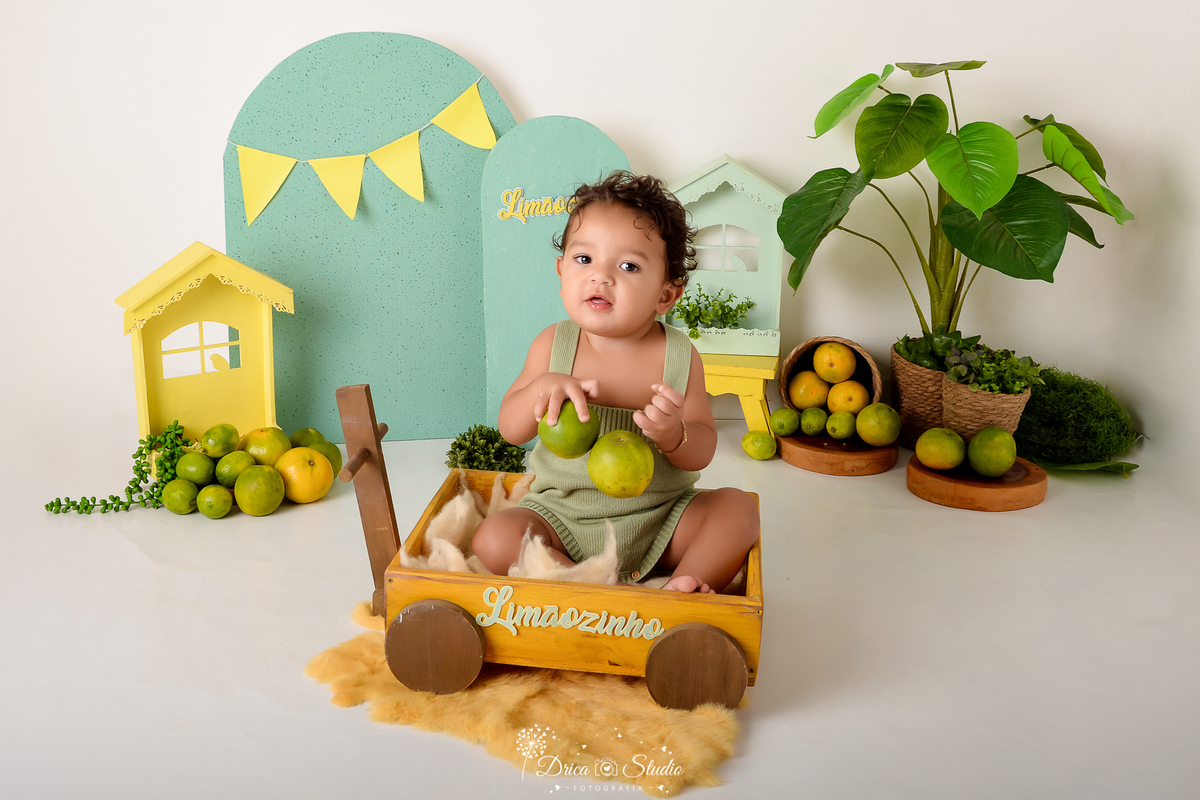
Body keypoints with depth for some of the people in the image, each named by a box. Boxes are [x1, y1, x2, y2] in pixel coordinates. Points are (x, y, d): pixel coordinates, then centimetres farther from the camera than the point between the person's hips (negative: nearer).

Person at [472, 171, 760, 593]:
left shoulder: (679, 356, -9)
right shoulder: (552, 345, -7)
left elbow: (702, 453, -7)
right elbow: (510, 429, -5)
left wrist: (673, 435, -32)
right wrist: (541, 388, -26)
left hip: (659, 517, 0)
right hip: (563, 515, 0)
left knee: (738, 508, -16)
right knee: (494, 539, -22)